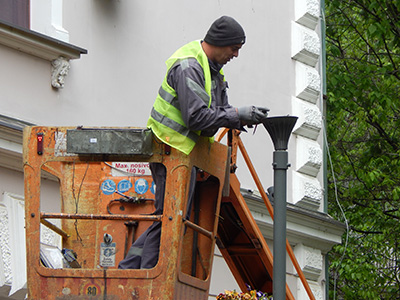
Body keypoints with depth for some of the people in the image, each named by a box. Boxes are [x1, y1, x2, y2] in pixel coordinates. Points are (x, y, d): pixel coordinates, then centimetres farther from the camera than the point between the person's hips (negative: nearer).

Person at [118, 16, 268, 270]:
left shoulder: (213, 68, 14)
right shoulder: (188, 67, -19)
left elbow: (218, 111, 16)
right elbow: (197, 117, -26)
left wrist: (244, 118, -3)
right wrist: (237, 115, -22)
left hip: (186, 151, 10)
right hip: (173, 151, -10)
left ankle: (129, 269, 16)